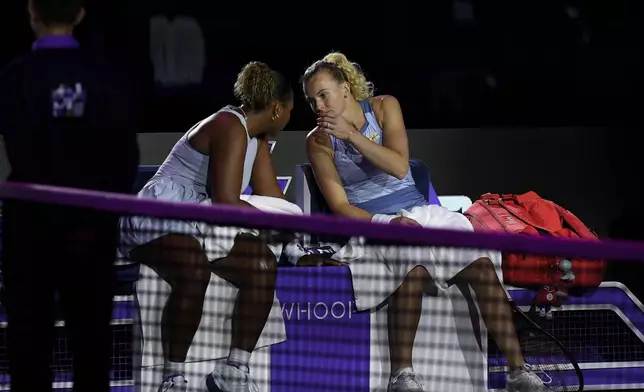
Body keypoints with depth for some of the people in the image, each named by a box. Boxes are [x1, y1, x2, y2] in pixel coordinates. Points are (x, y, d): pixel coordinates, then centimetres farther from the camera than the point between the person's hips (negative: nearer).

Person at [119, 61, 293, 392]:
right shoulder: (230, 129, -17)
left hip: (196, 227, 10)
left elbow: (270, 198, 15)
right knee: (195, 268, -38)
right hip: (156, 224, -10)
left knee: (263, 264, -7)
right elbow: (226, 203, -23)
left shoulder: (256, 138, 16)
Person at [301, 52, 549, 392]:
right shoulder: (319, 141, 0)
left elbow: (399, 167, -8)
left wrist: (352, 135, -18)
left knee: (480, 262, -23)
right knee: (413, 265, -38)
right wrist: (387, 224, -21)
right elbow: (340, 206, -5)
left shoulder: (384, 107, 6)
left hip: (417, 211, 3)